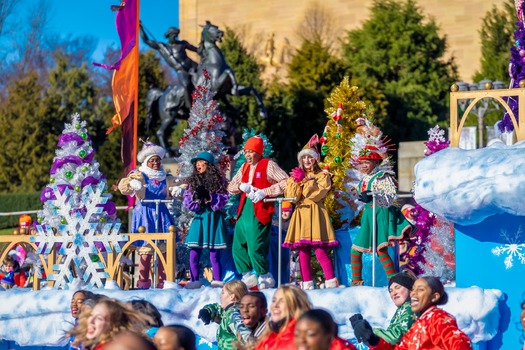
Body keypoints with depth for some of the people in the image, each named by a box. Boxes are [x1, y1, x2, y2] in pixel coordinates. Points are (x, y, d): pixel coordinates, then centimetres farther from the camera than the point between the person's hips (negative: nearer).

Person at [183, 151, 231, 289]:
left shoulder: (219, 180, 2)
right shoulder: (193, 181, 11)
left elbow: (224, 198, -5)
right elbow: (186, 201, 5)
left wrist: (209, 196, -17)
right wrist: (196, 197, -14)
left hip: (214, 217, -3)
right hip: (199, 217, 3)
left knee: (214, 253, 0)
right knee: (194, 252, -2)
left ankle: (217, 280, 6)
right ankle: (194, 280, 5)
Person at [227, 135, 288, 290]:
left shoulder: (268, 165, -2)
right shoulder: (244, 167, 19)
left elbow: (286, 182, -12)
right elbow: (230, 187, 23)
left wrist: (264, 192, -18)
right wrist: (241, 186, 0)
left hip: (260, 211, -8)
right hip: (244, 210, 8)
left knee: (255, 248, -12)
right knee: (238, 248, 6)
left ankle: (265, 277, 1)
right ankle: (248, 277, 16)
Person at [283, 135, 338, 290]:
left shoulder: (322, 175, 7)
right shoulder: (295, 175, 18)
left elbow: (318, 194, -10)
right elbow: (290, 196, 6)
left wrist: (306, 181, -8)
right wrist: (296, 181, -4)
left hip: (315, 214, -4)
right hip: (300, 215, 4)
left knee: (320, 250, -14)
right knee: (303, 252, 0)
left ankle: (331, 281, -14)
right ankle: (307, 283, 3)